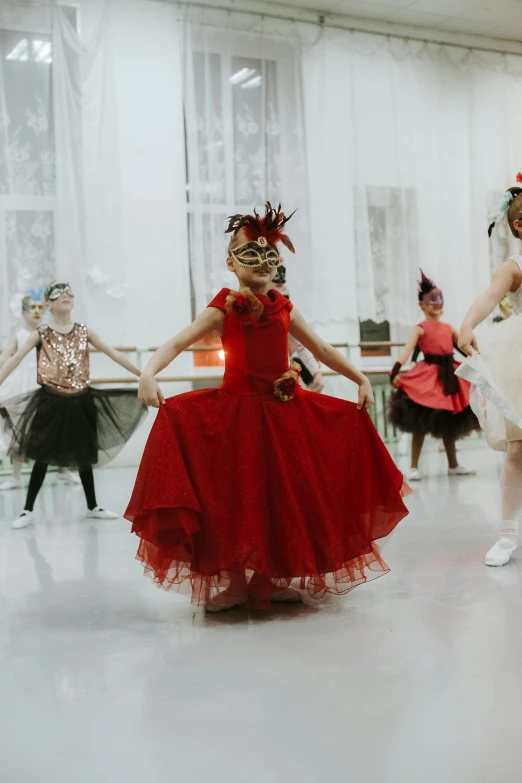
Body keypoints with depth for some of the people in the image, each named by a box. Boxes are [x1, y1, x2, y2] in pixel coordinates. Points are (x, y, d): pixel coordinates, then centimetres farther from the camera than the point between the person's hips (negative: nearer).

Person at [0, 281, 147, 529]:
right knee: (42, 455, 1)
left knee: (85, 454, 12)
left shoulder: (84, 332, 4)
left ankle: (93, 507, 25)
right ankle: (28, 510, 12)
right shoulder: (40, 334, -2)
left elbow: (114, 354, 5)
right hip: (51, 401, -2)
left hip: (80, 400, 2)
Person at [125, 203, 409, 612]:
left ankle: (281, 578, 18)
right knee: (240, 498, -16)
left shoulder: (284, 309, 8)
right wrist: (149, 373, -31)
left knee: (289, 497, 2)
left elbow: (322, 350, 15)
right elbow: (178, 342, -13)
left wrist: (361, 379, 10)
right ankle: (230, 582, 2)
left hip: (287, 410, 4)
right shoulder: (224, 309, -4)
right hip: (238, 410, -4)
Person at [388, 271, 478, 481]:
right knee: (421, 423, -2)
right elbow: (407, 349, -20)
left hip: (449, 375, 6)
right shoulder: (420, 328, -7)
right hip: (428, 377, -6)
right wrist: (395, 371, -34)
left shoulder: (448, 328, 10)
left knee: (450, 422, 14)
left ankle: (453, 465, 25)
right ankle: (414, 467, 5)